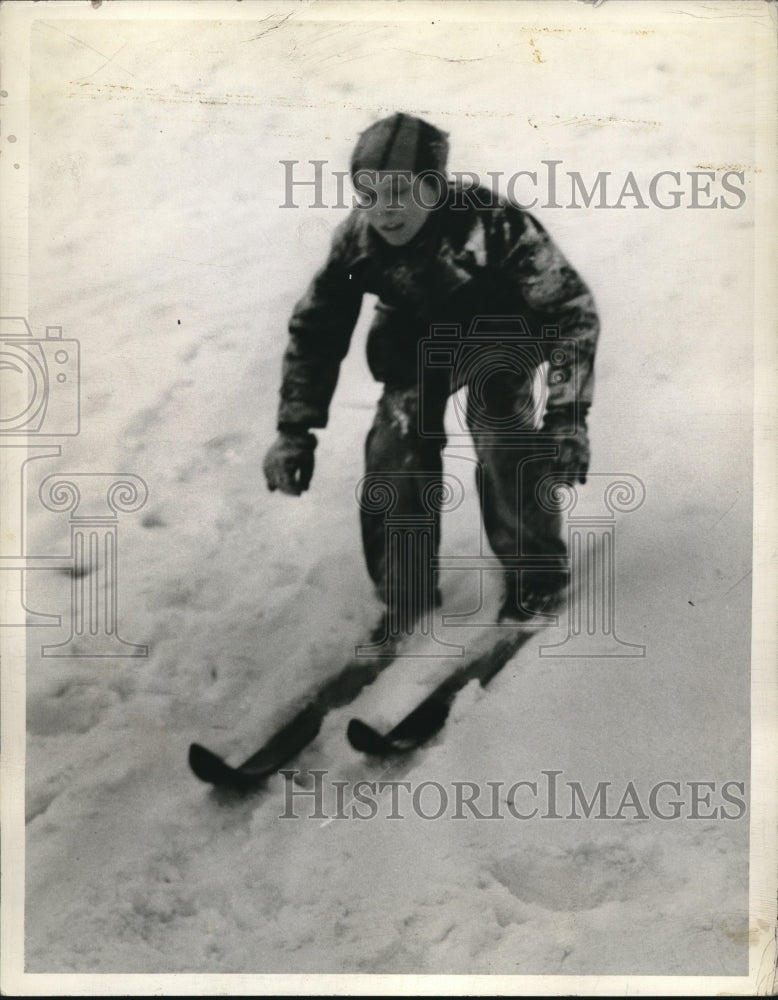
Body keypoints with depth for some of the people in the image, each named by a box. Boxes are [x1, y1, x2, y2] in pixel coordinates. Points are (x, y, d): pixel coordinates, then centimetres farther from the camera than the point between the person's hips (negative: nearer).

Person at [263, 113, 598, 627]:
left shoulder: (493, 226, -37)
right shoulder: (358, 240, -26)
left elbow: (571, 310, -29)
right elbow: (316, 329, -13)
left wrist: (567, 417, -37)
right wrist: (295, 430, -16)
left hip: (500, 327, -3)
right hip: (416, 335, 3)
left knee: (502, 432, -24)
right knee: (398, 445, -10)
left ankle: (535, 574, 1)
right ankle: (405, 596, 8)